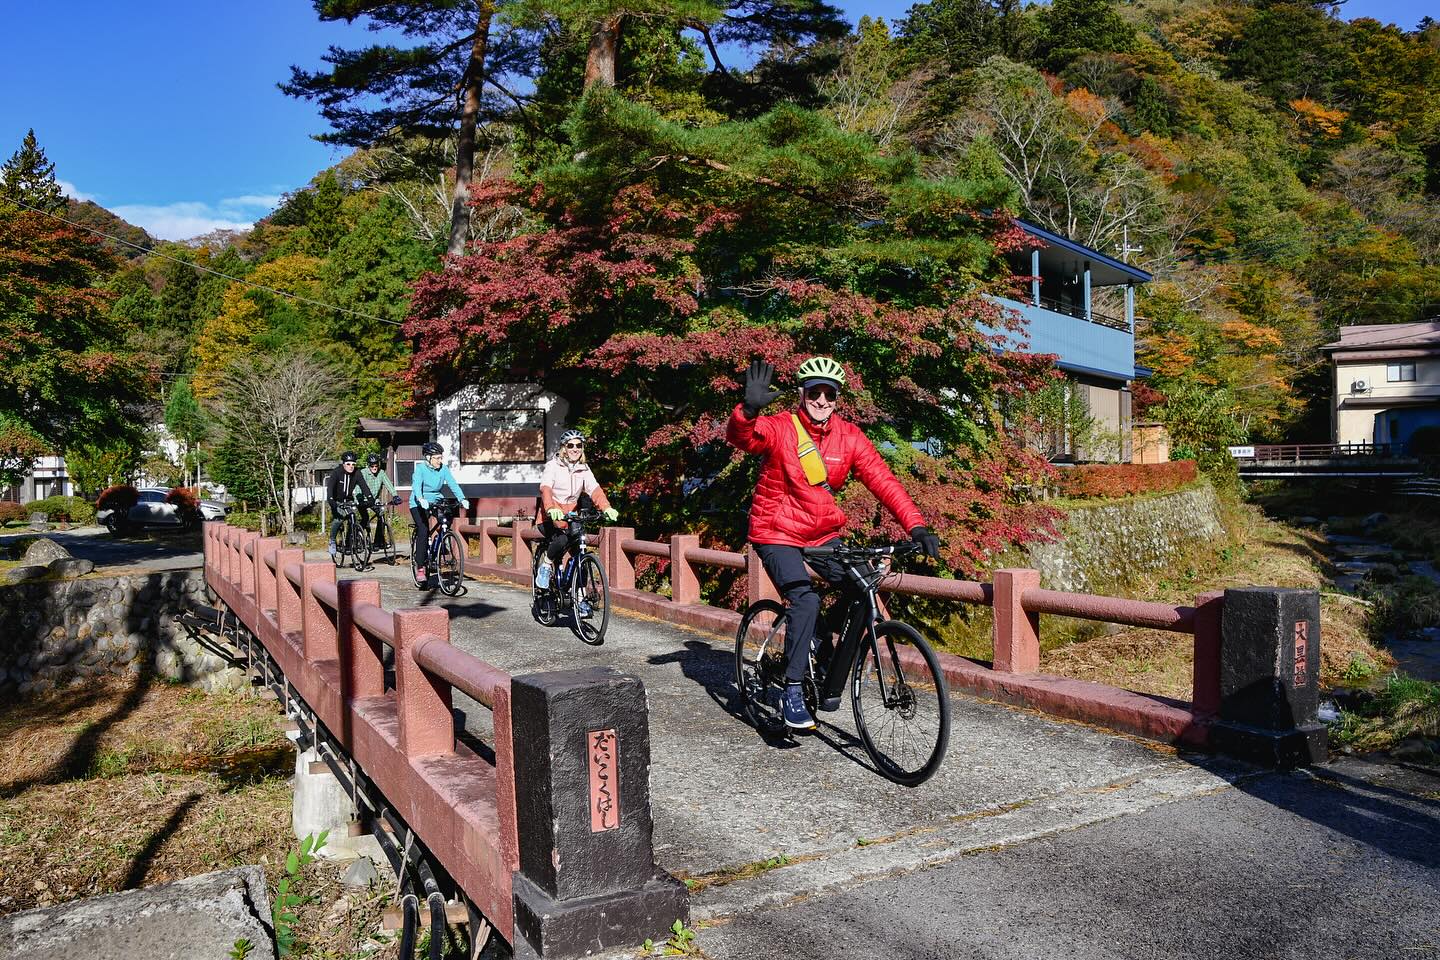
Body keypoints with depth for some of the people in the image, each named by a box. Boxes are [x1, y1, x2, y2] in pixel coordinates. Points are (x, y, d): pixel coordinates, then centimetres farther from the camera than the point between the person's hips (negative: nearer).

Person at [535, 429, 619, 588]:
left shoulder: (584, 469, 5)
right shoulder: (553, 466, -8)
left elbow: (595, 489, -12)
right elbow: (545, 488, -25)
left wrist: (606, 508, -33)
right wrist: (551, 509, -46)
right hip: (550, 518, -5)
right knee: (562, 540, -30)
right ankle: (545, 567, -4)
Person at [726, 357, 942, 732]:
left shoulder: (849, 436, -5)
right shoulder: (779, 429, -16)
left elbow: (882, 480, -12)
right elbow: (740, 436, -34)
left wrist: (915, 525, -23)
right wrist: (749, 409, -57)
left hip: (823, 534, 5)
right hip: (777, 535, -5)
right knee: (806, 600, -24)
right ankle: (792, 691, -11)